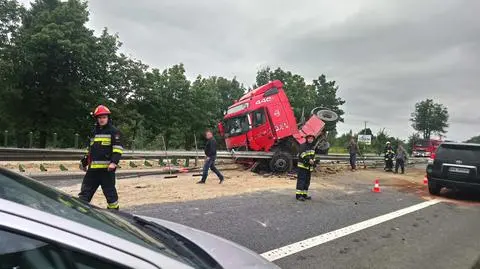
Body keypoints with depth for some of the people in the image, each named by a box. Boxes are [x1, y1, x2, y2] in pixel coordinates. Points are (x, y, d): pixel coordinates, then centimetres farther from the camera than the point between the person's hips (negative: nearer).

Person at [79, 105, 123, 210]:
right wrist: (84, 162, 25)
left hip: (107, 168, -7)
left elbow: (118, 148, -11)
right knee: (85, 191, 9)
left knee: (110, 192, 1)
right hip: (93, 168, 7)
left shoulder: (114, 131, -2)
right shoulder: (94, 132, 20)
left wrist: (114, 162, -22)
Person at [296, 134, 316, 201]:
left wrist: (313, 162, 9)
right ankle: (298, 195, -10)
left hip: (309, 167, 8)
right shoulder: (303, 146, -9)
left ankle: (304, 194, 19)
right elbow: (302, 155, -21)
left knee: (307, 181, 11)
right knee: (301, 180, -10)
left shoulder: (313, 147, 16)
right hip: (302, 166, -8)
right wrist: (309, 160, -29)